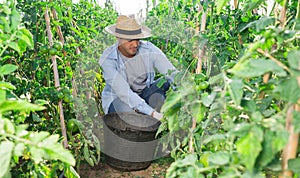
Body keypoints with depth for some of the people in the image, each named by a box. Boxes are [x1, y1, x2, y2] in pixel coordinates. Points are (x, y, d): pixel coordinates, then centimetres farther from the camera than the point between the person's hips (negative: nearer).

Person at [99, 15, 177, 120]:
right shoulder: (108, 59, -26)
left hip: (144, 93, 3)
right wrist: (152, 113, -44)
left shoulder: (149, 49, -18)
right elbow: (124, 93, -34)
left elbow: (173, 73, -23)